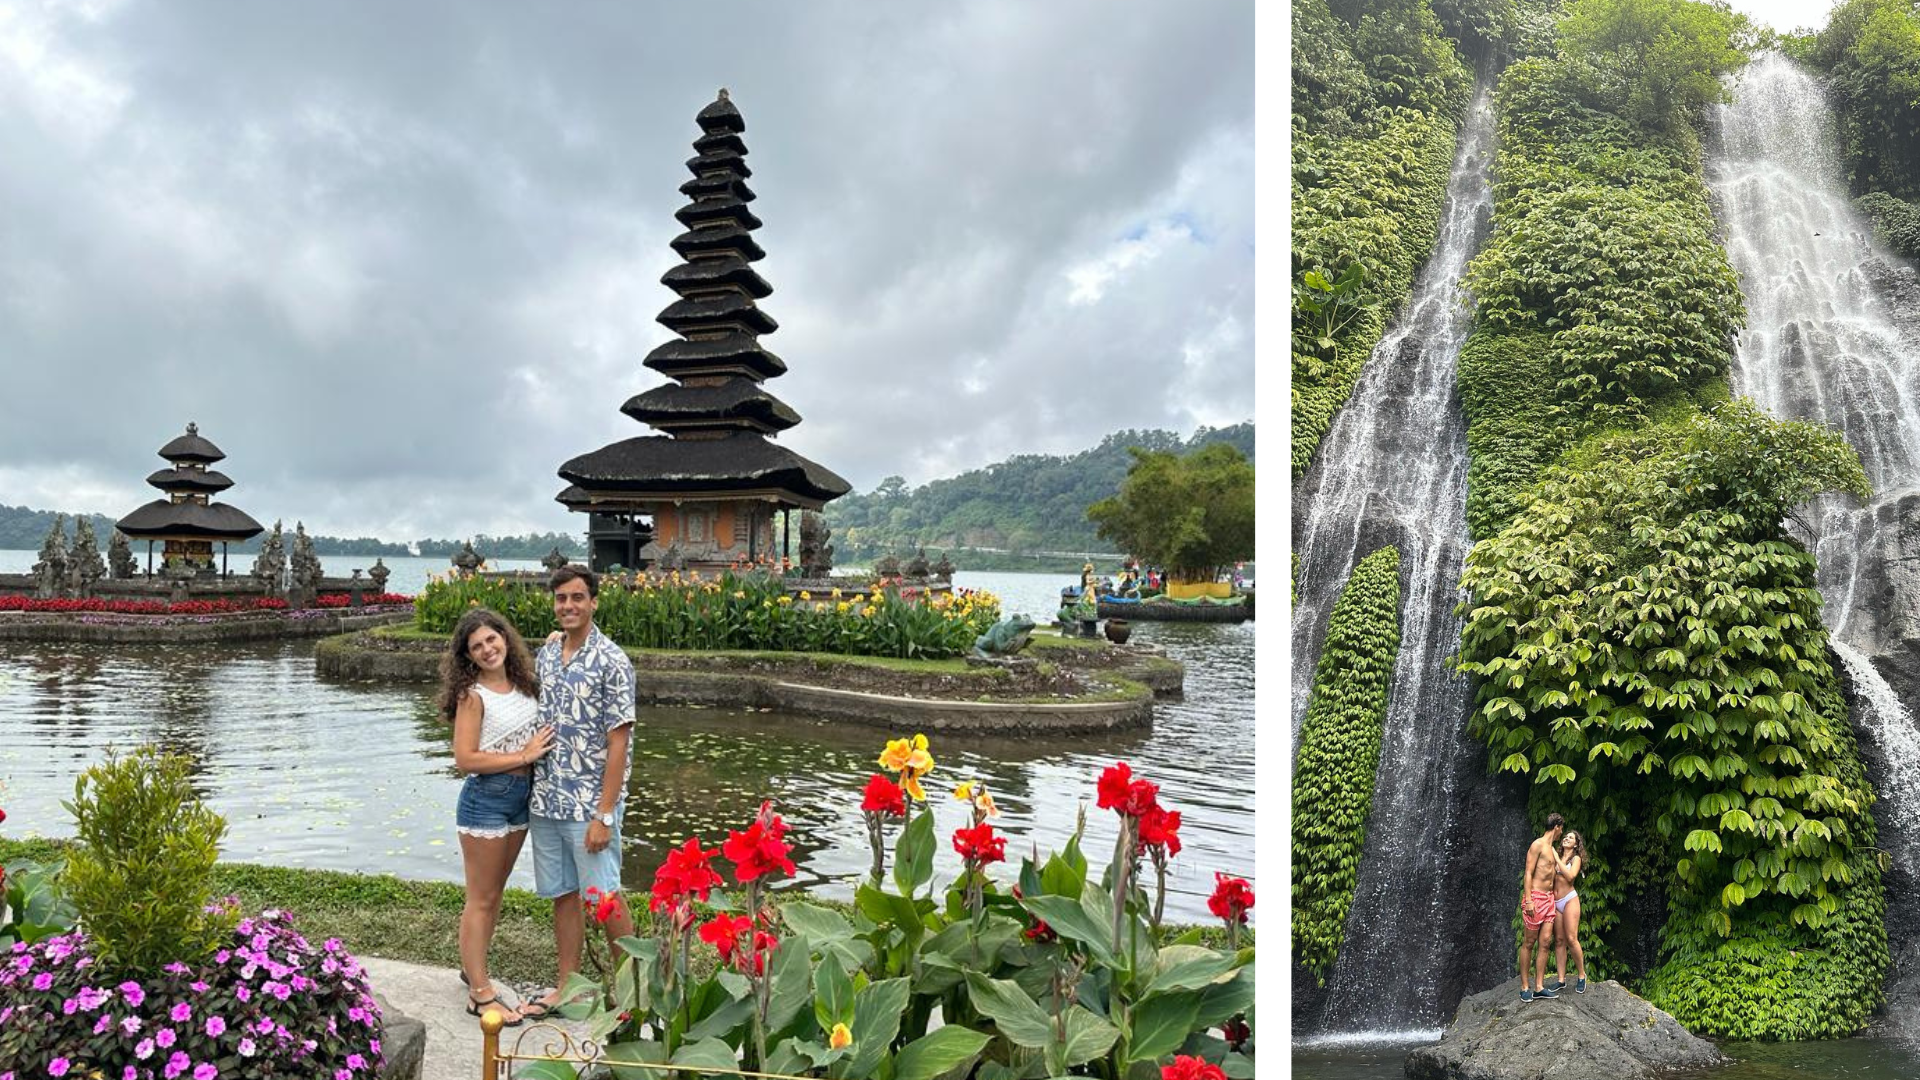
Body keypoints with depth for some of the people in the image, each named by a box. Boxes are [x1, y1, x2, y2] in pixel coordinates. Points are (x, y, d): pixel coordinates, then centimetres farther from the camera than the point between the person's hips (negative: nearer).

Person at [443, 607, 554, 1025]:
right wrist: (524, 756, -18)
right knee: (481, 899, 3)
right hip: (485, 798, -7)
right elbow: (464, 759, -19)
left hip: (521, 798, 7)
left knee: (494, 893, 19)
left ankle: (472, 968, 34)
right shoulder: (472, 695, -15)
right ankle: (481, 993, 11)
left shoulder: (523, 683, 4)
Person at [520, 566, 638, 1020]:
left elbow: (618, 742, -14)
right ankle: (567, 989, 26)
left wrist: (604, 814, -17)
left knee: (604, 897, 1)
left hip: (590, 804, -6)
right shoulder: (544, 656, 8)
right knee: (562, 895, 14)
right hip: (546, 800, 6)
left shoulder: (611, 661, -13)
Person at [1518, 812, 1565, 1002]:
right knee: (1529, 943, -3)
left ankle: (1539, 987, 5)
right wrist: (1528, 901, -19)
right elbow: (1528, 874, -13)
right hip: (1535, 897, -8)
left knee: (1544, 943, 3)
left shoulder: (1551, 849, 18)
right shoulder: (1537, 845, -7)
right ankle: (1525, 987, 0)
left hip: (1549, 898, 8)